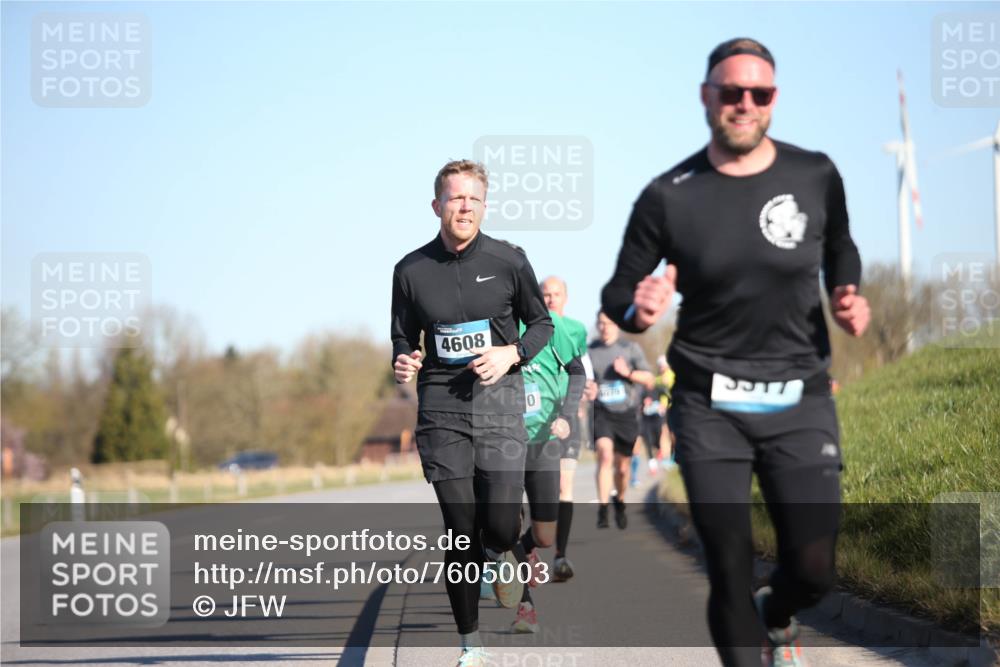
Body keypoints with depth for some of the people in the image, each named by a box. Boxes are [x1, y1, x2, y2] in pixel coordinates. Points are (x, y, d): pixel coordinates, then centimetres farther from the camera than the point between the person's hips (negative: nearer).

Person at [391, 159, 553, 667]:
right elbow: (403, 336, 15)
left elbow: (541, 323, 12)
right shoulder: (412, 271, 3)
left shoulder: (508, 262, 1)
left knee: (500, 525, -13)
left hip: (498, 401, -1)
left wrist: (512, 353, -7)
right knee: (460, 531, -3)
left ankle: (500, 556, 27)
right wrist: (402, 361, -8)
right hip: (440, 408, 1)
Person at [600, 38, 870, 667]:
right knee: (730, 573, -5)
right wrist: (638, 310, -20)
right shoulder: (669, 197, -5)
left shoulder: (815, 176, -2)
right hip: (710, 407, -1)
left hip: (800, 402, 1)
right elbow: (617, 291, 4)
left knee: (814, 569, -1)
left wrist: (849, 297, -2)